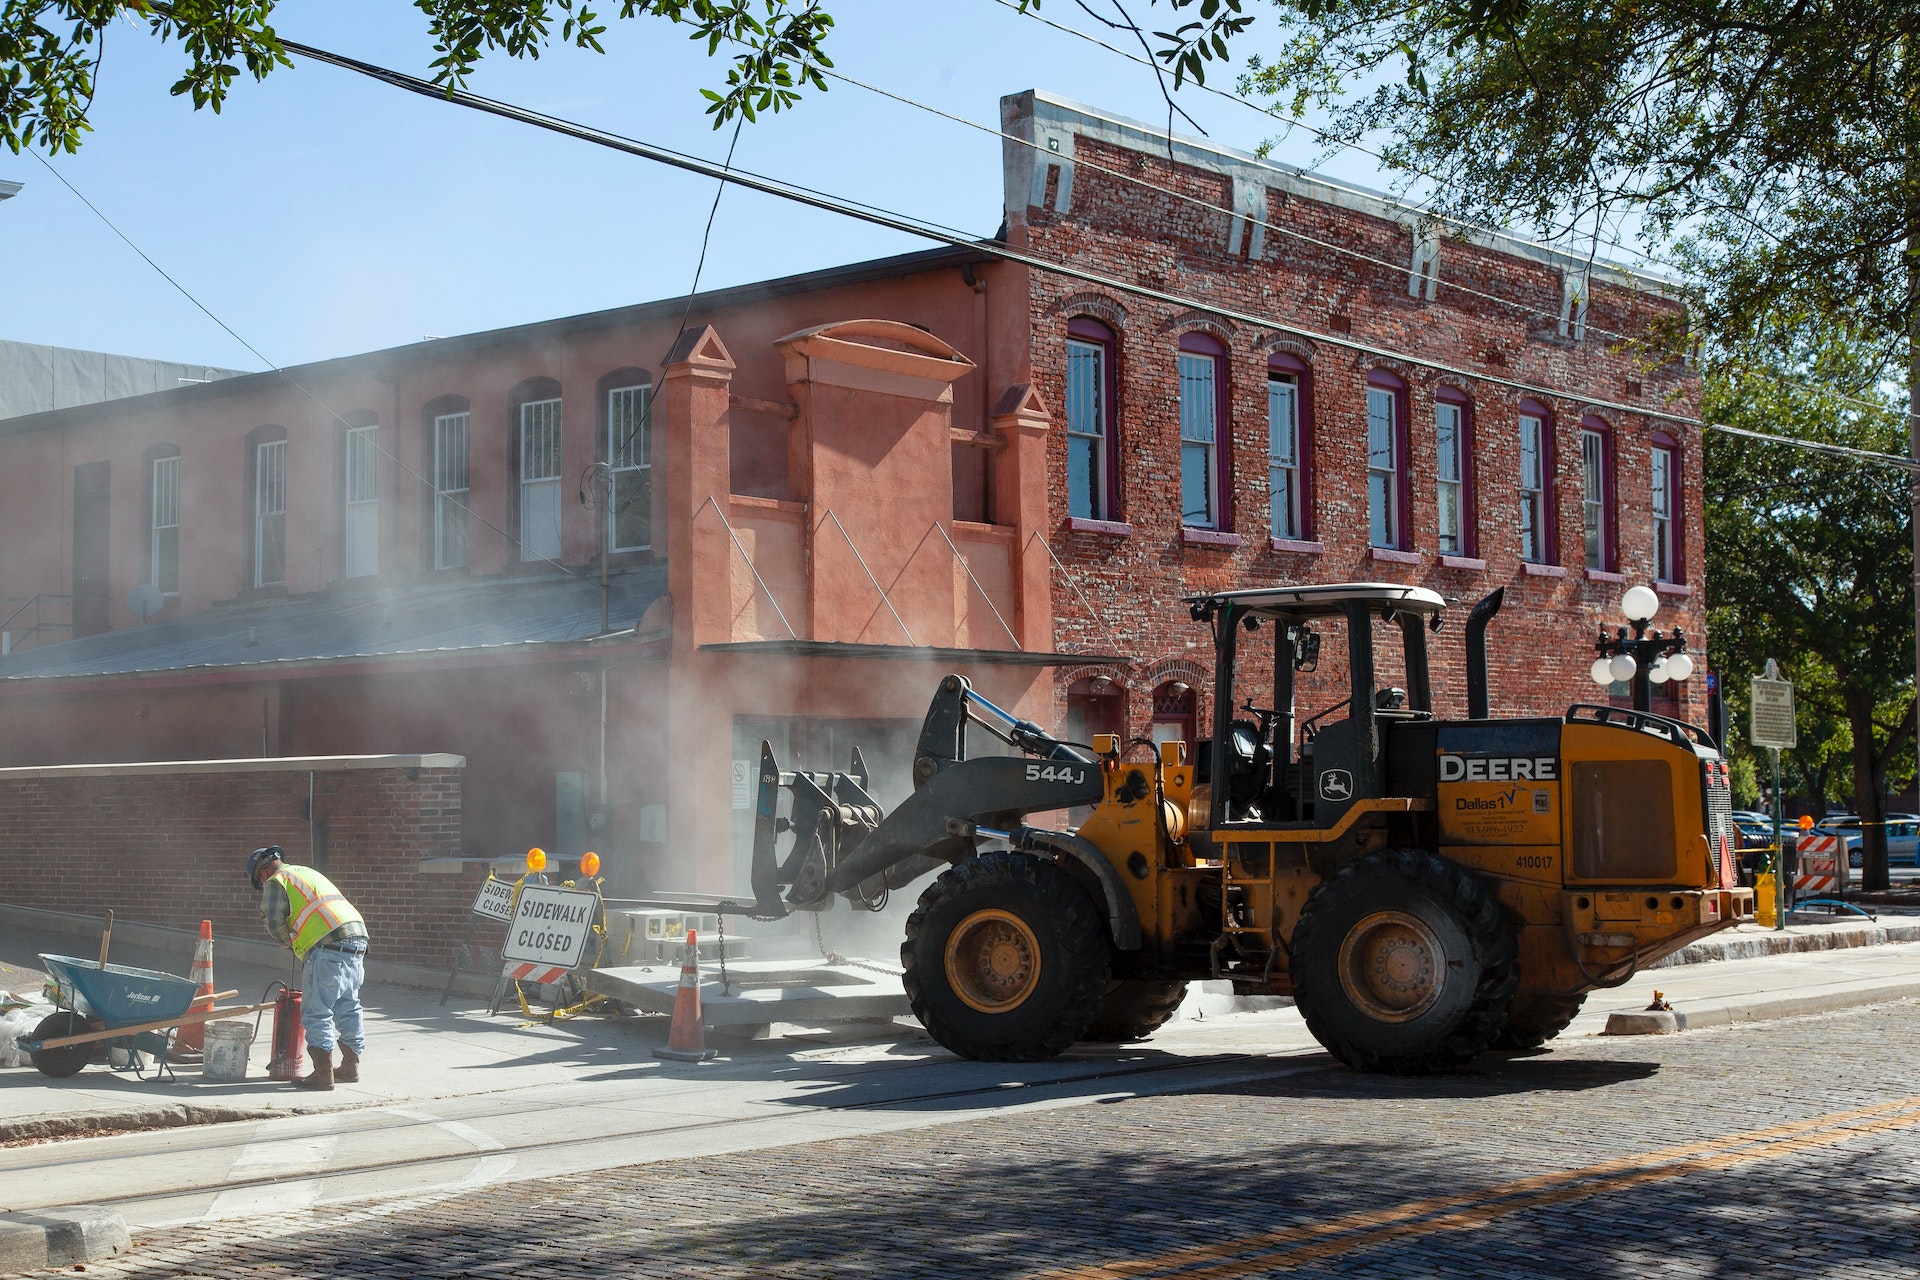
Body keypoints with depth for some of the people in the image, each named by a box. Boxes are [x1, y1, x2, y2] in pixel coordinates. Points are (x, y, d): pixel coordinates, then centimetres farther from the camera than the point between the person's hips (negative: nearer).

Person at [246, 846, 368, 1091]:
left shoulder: (275, 882, 7)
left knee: (317, 1011, -3)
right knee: (348, 1008, 17)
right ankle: (350, 1067, 24)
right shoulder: (308, 873, 32)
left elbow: (274, 921, -4)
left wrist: (290, 942, 15)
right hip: (358, 937, 8)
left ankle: (323, 1073, -6)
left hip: (329, 947, -8)